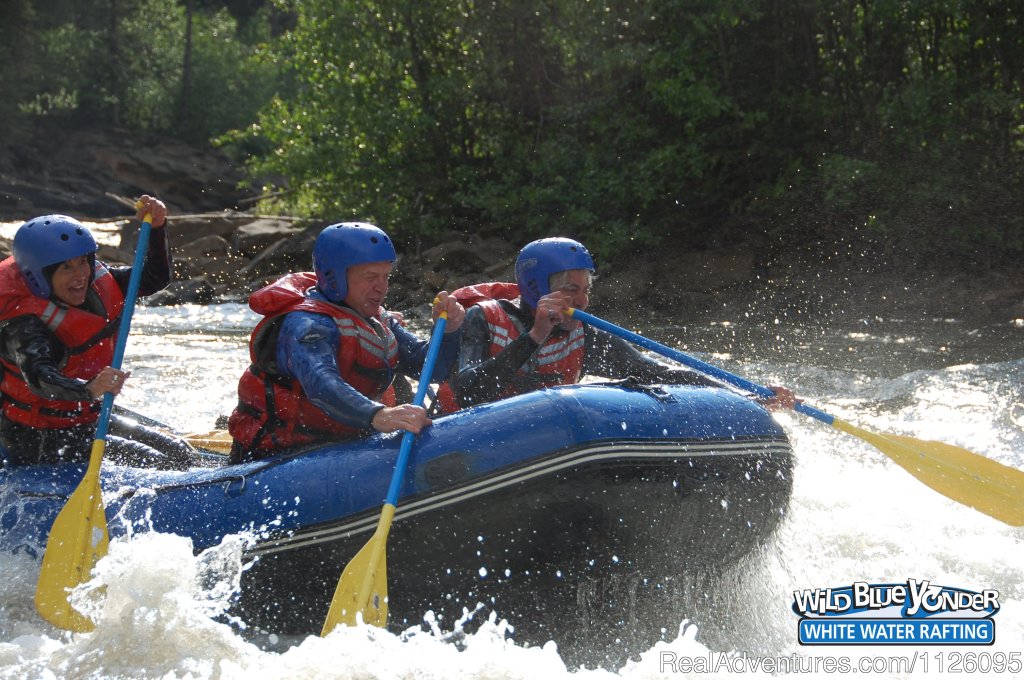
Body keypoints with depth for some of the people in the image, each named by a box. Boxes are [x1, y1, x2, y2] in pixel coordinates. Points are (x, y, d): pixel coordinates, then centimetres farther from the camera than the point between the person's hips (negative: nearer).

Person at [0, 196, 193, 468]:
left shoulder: (97, 285, -2)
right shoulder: (24, 325, -27)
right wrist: (89, 389, -62)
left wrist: (156, 228, -10)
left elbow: (155, 278, 7)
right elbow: (38, 378, -43)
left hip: (87, 418, 9)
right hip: (41, 439, -9)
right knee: (155, 464, -14)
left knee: (180, 455, 9)